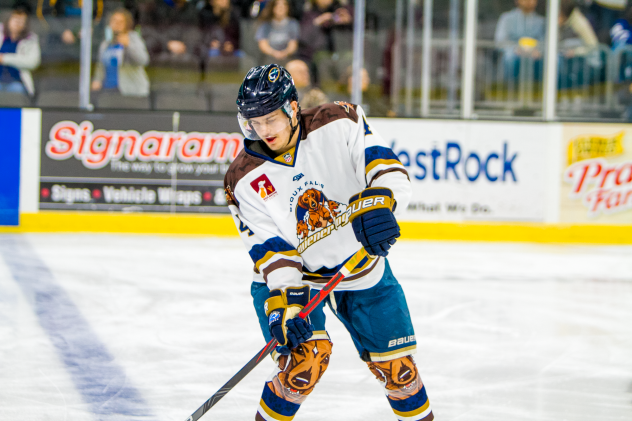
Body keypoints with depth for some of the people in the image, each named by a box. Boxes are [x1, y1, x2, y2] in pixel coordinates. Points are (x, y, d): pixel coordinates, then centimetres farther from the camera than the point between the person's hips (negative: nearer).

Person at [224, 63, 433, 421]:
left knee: (395, 365, 6)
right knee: (307, 356, -24)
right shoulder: (245, 180, -16)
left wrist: (378, 202, -45)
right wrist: (285, 302, -32)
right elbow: (270, 248, -18)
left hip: (364, 269, 1)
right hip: (290, 277, -1)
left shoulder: (340, 124, -17)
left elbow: (387, 169, -24)